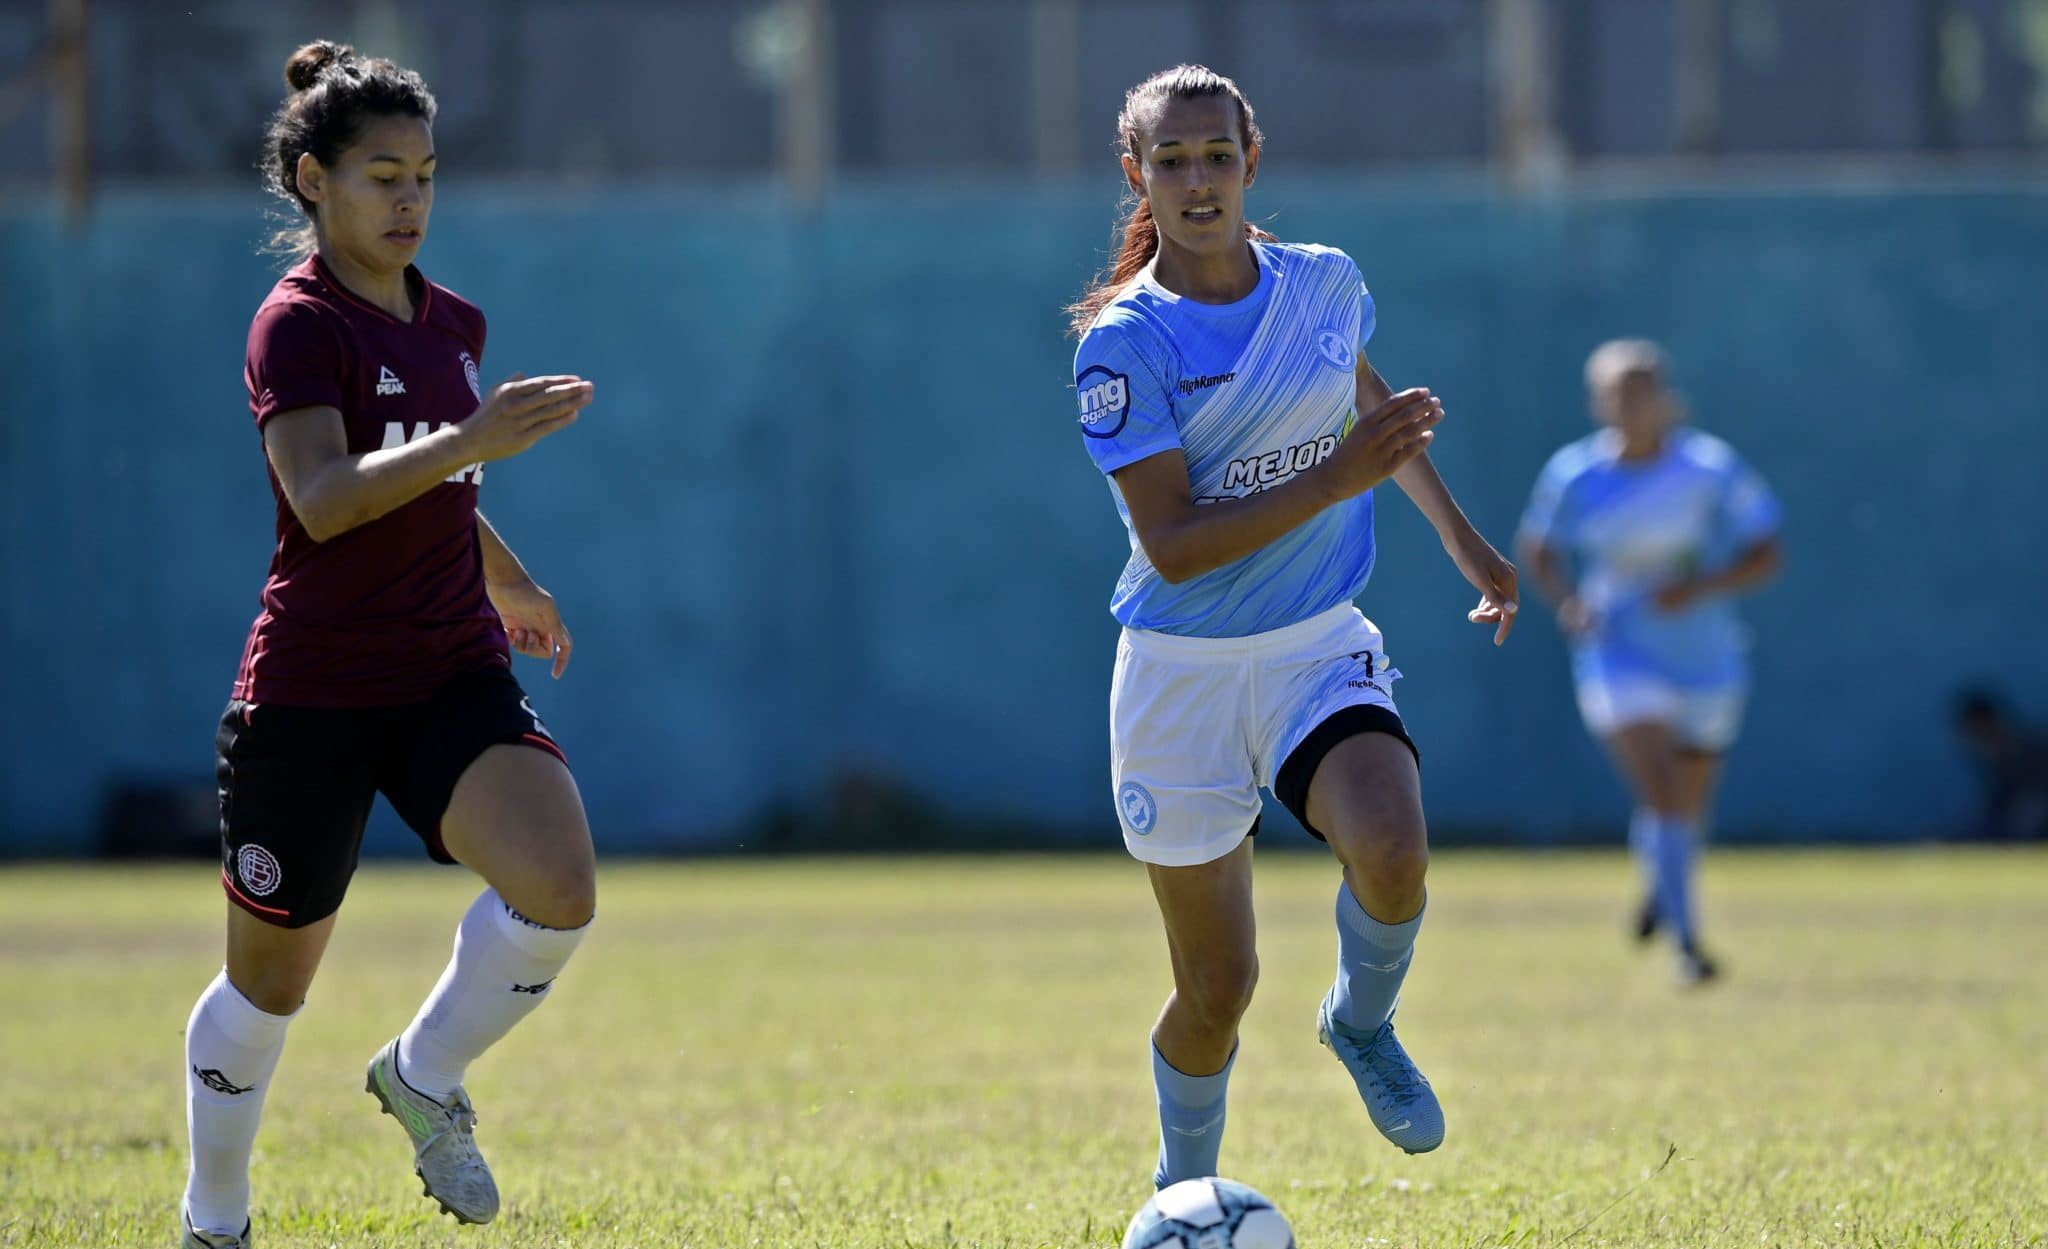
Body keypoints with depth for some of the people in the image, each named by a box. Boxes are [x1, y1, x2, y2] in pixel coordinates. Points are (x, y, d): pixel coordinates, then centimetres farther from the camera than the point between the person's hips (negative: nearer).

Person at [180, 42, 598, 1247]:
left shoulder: (452, 323, 10)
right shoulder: (299, 324, -12)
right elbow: (323, 499, -28)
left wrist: (510, 581, 40)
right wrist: (472, 438, -38)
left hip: (453, 679, 5)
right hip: (312, 695, -5)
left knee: (559, 888, -22)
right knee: (270, 980, 7)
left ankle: (427, 1075, 4)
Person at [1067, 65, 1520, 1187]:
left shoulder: (1326, 285, 1)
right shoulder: (1122, 344, -13)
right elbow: (1174, 546, -20)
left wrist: (1461, 539, 30)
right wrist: (1340, 477, -26)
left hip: (1319, 650, 2)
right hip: (1183, 672, -2)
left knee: (1392, 852, -29)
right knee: (1217, 989, 2)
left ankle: (1361, 1023, 4)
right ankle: (1182, 1195, 32)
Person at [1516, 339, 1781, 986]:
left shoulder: (1712, 468, -10)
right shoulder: (1574, 476, -6)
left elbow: (1764, 554, -6)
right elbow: (1538, 549, 10)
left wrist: (1704, 588, -23)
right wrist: (1566, 600, -10)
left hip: (1706, 660, 1)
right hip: (1620, 659, -1)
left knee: (1687, 808, 16)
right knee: (1660, 794, -21)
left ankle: (1659, 884, 51)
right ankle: (1686, 944, -20)